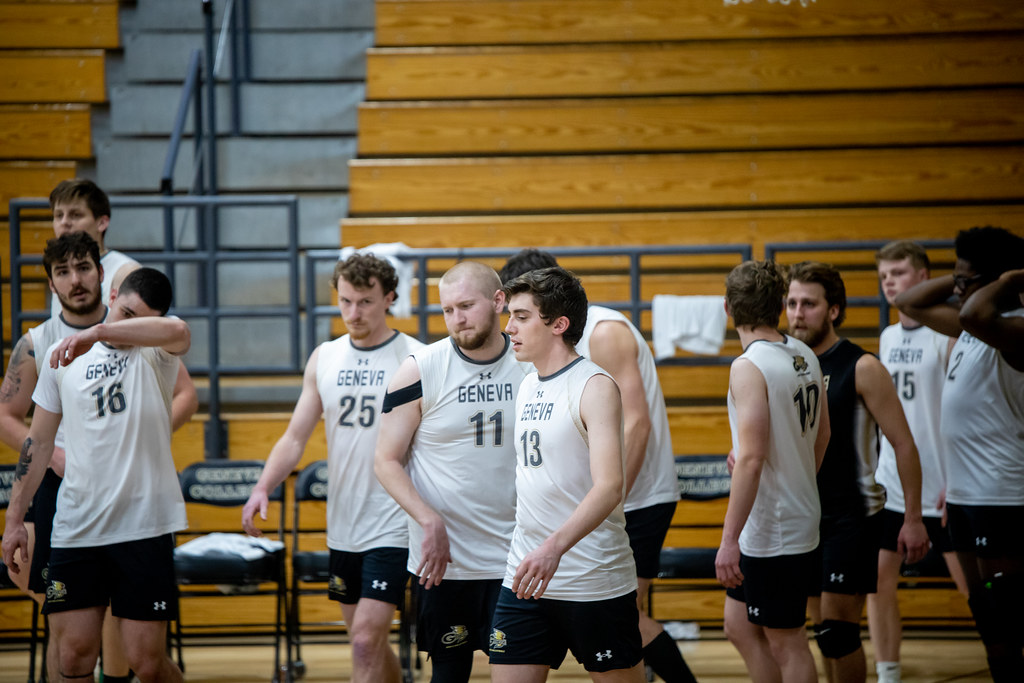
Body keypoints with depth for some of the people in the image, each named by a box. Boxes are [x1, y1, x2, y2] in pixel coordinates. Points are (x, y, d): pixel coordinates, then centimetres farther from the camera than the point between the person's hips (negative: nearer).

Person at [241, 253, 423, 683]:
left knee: (366, 641, -13)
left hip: (392, 528, -5)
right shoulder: (324, 359, 9)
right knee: (370, 643, 13)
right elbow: (295, 437, 10)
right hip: (342, 527, 5)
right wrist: (263, 488, -7)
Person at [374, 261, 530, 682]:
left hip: (512, 559, 1)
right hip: (443, 559, -1)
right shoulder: (420, 370, -5)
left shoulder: (531, 366, 2)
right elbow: (387, 461, -3)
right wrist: (430, 521, -18)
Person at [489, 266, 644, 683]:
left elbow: (610, 487, -24)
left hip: (595, 582, -7)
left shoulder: (595, 386, -12)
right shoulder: (528, 387, 13)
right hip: (526, 578, 7)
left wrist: (554, 547, -36)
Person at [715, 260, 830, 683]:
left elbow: (751, 458, -25)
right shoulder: (805, 357, 6)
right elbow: (821, 435, 18)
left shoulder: (749, 368, -20)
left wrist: (729, 539, -24)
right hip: (802, 515, 9)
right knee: (739, 625, 18)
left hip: (770, 532, -9)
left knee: (786, 644, 0)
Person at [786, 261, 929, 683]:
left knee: (838, 629, -9)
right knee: (823, 629, 10)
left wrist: (913, 519, -12)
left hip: (852, 517, -6)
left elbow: (904, 445, -9)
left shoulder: (861, 368, -10)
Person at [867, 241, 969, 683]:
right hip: (890, 484, 7)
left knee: (972, 586, -2)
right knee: (879, 581, 5)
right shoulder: (887, 338, 12)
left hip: (938, 485, -7)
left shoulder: (947, 336, -10)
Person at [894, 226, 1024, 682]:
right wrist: (960, 279, 11)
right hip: (964, 491, 10)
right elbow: (910, 302, 24)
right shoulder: (970, 327, 13)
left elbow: (975, 314, -39)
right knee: (984, 612, 15)